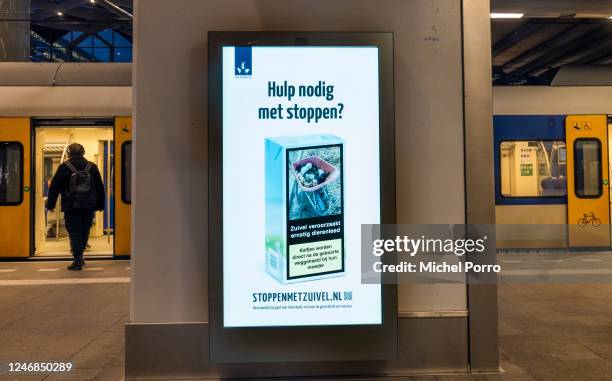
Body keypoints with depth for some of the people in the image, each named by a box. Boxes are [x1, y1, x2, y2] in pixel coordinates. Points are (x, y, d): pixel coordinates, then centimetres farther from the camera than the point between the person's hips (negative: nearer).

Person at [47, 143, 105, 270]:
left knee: (74, 233, 1)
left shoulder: (64, 167, -3)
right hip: (89, 207, 3)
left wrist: (50, 204, 7)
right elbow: (100, 187, 9)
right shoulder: (92, 167, 5)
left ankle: (77, 261, -1)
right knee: (84, 232, 15)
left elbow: (55, 187, -1)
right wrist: (100, 205, 16)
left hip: (71, 207, -3)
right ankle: (79, 257, 26)